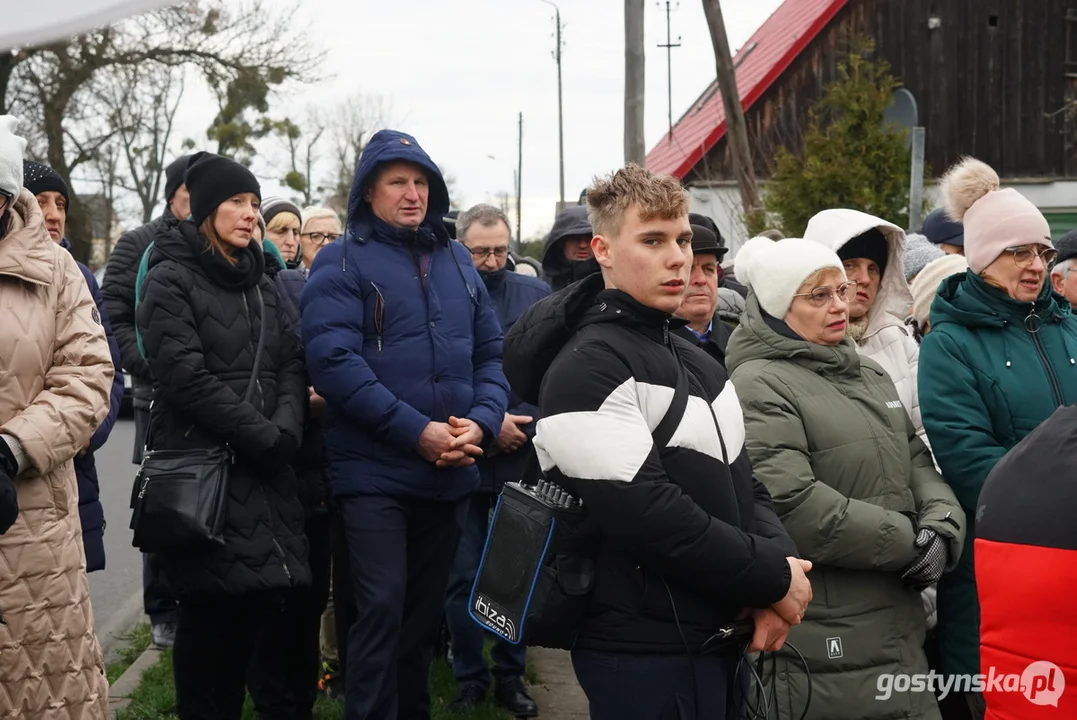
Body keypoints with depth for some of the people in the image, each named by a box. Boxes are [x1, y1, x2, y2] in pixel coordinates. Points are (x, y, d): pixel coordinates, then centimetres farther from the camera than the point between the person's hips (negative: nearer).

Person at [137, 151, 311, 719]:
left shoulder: (261, 283, 17)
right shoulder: (170, 280, -5)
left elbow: (290, 367, 10)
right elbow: (186, 378, -15)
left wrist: (286, 432, -9)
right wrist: (263, 437, -15)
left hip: (264, 470, 6)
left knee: (257, 602, 4)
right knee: (208, 608, -2)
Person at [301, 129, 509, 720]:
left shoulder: (458, 261, 12)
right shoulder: (341, 263, -4)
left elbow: (491, 354, 11)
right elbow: (333, 360, -16)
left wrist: (481, 421, -9)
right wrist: (417, 431, -20)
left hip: (450, 473, 5)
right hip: (374, 472, -5)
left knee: (425, 609, 15)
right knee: (382, 609, -10)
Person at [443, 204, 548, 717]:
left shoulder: (538, 298, 5)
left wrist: (525, 425, -12)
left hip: (525, 461, 2)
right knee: (463, 578, 6)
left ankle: (511, 676, 23)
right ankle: (470, 678, 20)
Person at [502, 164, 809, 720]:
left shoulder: (695, 360, 14)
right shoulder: (589, 368, -14)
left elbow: (742, 483, 14)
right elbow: (644, 514, -23)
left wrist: (778, 561, -6)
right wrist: (773, 577, -15)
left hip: (721, 643, 8)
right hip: (646, 655, -8)